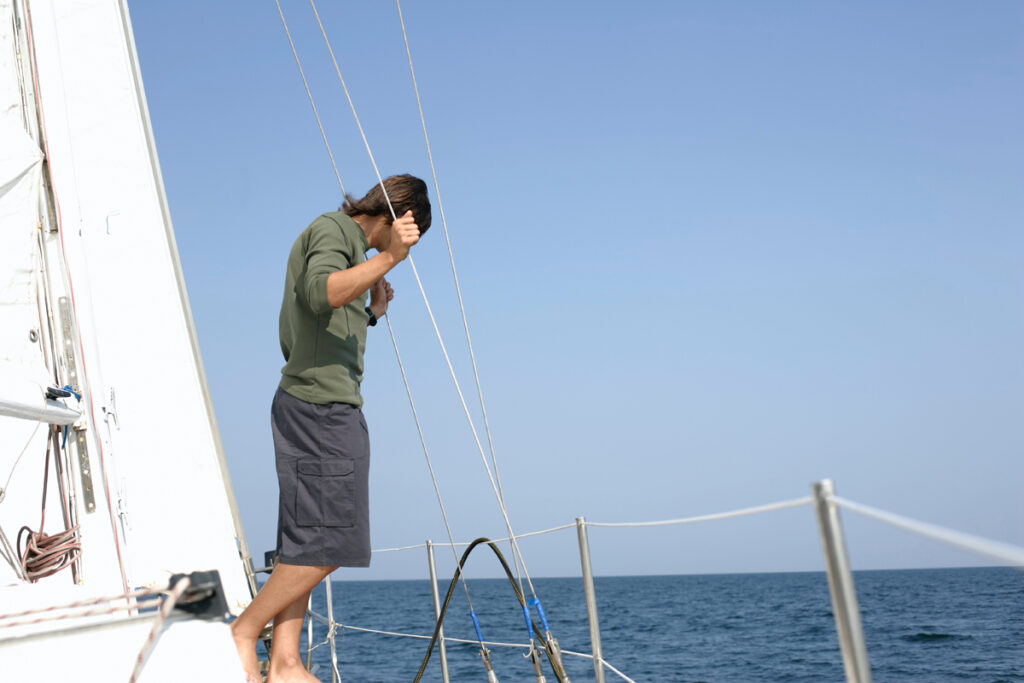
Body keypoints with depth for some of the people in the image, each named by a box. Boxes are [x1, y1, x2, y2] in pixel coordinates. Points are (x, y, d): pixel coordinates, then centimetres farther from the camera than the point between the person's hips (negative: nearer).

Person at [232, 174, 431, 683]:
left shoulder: (342, 238, 27)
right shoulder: (332, 230, -3)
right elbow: (320, 293, -25)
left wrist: (370, 313, 21)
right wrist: (388, 257, -31)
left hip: (317, 410, 10)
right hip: (320, 405, -10)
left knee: (305, 545, 4)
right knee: (328, 542, -10)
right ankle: (242, 634, -4)